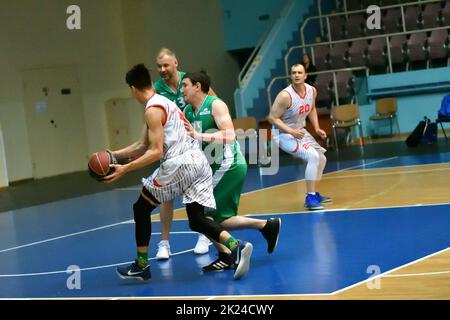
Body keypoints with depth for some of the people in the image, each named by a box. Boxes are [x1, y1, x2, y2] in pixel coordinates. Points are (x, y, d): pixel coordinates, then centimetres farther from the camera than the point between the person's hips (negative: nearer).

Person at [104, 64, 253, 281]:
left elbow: (156, 152, -14)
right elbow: (144, 146, 28)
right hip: (198, 162, 9)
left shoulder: (152, 110, -7)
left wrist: (125, 169, -13)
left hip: (179, 164, -9)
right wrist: (114, 155, 26)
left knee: (141, 208, 9)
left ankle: (141, 266, 14)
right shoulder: (164, 102, 23)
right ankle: (236, 247, -16)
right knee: (196, 221, 7)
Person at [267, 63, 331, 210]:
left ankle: (314, 194, 35)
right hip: (284, 134, -9)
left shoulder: (312, 91, -5)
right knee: (313, 156, -25)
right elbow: (272, 118, -23)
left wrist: (317, 128, 4)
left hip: (300, 131, 9)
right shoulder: (285, 95, -26)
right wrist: (291, 131, -30)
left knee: (321, 159, 17)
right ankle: (310, 198, -20)